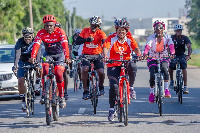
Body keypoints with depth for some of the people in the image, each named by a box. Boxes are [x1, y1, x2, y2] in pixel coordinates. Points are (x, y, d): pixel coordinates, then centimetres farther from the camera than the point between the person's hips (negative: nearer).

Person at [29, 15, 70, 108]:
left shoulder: (60, 32, -19)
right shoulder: (41, 33, -14)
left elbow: (65, 45, -31)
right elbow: (36, 45, -26)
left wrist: (67, 57, -46)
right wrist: (32, 57, -43)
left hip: (59, 54, -2)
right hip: (48, 55, 2)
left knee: (59, 74, -19)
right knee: (45, 70, -27)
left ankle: (61, 97, -2)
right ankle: (44, 93, -15)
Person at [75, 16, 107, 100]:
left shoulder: (101, 33, -7)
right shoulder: (85, 31, -2)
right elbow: (77, 42, -6)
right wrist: (86, 39, -25)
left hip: (97, 55, 0)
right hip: (86, 54, 0)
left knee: (101, 72, -17)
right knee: (84, 69, -26)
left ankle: (101, 87, 16)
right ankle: (85, 91, -15)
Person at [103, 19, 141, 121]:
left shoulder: (129, 39, 5)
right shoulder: (111, 38, -2)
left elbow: (136, 48, -10)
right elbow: (105, 48, -16)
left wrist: (139, 54, -32)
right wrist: (105, 56, -38)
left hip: (126, 63, 1)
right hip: (113, 65, -1)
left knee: (133, 66, -35)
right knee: (114, 86, -17)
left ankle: (131, 87, -10)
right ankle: (111, 109, -2)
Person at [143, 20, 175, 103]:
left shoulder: (167, 37, -4)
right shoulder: (151, 38, -8)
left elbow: (171, 46, -22)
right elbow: (147, 46, -26)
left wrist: (172, 54, -44)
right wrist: (144, 54, -47)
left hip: (164, 59, 0)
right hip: (153, 59, 0)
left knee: (164, 69, -32)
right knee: (153, 75, -20)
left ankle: (166, 89, -23)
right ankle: (151, 93, 1)